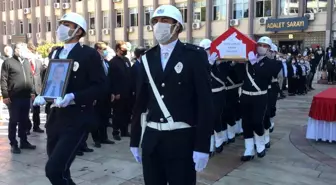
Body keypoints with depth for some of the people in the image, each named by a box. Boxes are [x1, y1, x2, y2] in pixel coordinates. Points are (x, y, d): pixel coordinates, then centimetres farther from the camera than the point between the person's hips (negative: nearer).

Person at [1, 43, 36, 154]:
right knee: (13, 121, 3)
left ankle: (23, 141, 23)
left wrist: (32, 91, 13)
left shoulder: (27, 62, 15)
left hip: (26, 96, 5)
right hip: (14, 97, -5)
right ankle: (13, 144, 11)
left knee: (24, 120, 13)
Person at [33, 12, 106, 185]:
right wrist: (42, 95, 0)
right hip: (55, 117, 7)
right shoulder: (55, 53, 15)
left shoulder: (89, 54, -6)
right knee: (58, 170, 14)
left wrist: (72, 97, -24)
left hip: (76, 119, -7)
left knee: (53, 169, -14)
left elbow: (99, 86, -13)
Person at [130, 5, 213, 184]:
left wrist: (202, 146, -13)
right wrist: (134, 140, 10)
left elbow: (205, 102, -9)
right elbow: (140, 101, 10)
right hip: (151, 139, 4)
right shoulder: (147, 58, 8)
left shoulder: (195, 55, -5)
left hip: (182, 139, -4)